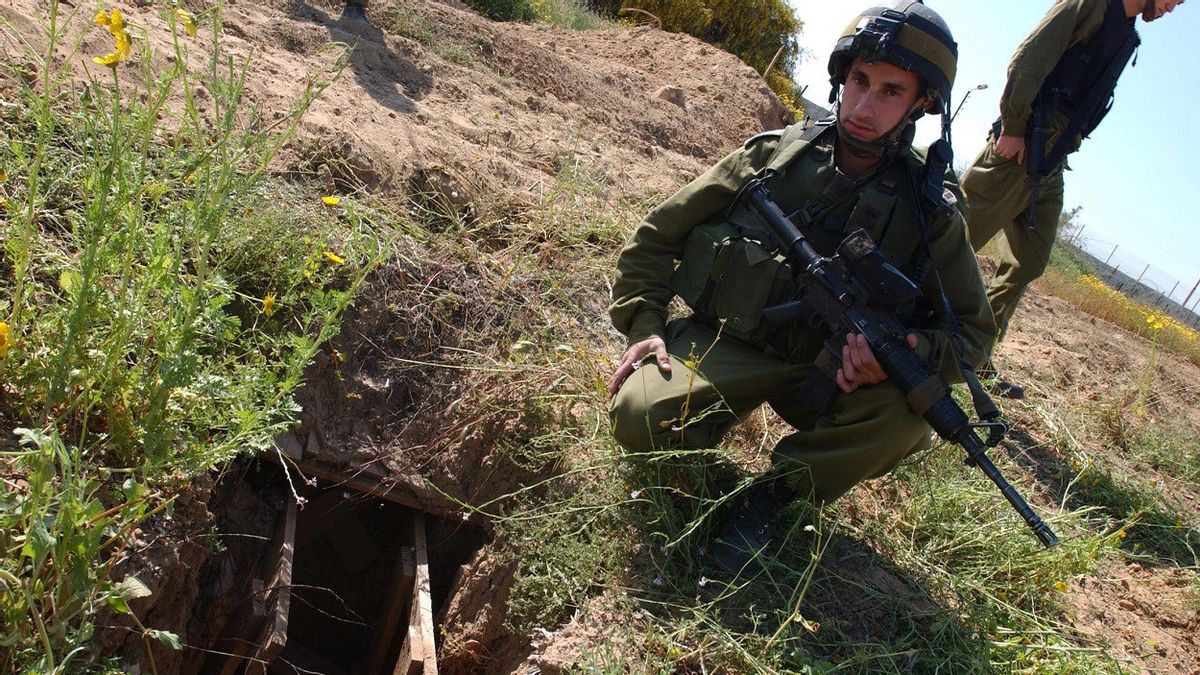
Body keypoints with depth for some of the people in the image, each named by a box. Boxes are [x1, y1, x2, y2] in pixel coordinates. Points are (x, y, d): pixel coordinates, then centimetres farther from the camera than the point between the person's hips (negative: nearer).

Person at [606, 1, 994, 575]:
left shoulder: (929, 213, -3)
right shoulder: (775, 154, -4)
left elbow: (972, 333, 1)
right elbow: (658, 236, 2)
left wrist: (907, 353, -22)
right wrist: (645, 323, -10)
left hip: (826, 371, 2)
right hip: (723, 344, -1)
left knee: (906, 416, -30)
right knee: (638, 416, -30)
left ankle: (776, 490, -7)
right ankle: (727, 413, 4)